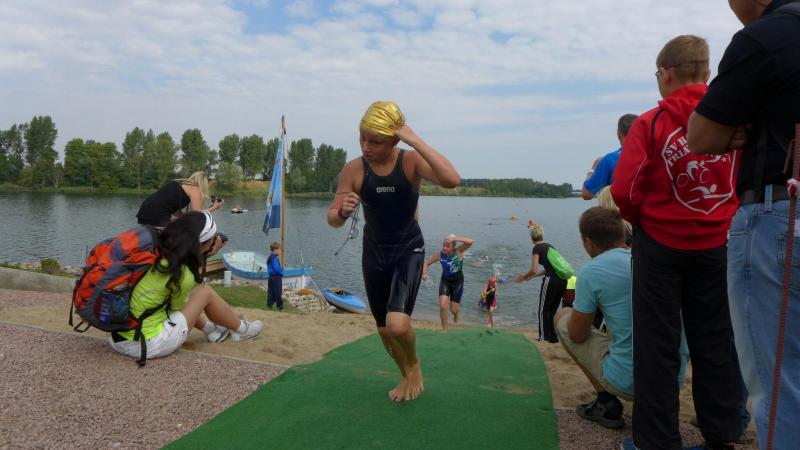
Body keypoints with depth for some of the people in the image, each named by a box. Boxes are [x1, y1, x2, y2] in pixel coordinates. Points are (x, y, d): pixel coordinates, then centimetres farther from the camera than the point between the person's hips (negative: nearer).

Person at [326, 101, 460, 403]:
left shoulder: (411, 161, -18)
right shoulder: (354, 169, -12)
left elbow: (452, 180, -37)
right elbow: (332, 221, -8)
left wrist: (415, 141, -36)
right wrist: (343, 211, -31)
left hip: (409, 250, -3)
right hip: (374, 252, 3)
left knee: (398, 324, -22)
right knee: (383, 328, 14)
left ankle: (414, 363, 13)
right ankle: (407, 375, 43)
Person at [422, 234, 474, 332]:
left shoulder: (458, 251, -19)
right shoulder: (440, 254, -14)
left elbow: (471, 242, -35)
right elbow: (427, 263, -1)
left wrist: (455, 238, -37)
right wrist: (424, 273, -20)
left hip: (458, 281, -1)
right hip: (445, 281, 1)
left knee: (453, 309, 3)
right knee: (442, 306, -17)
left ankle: (456, 314, 44)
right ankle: (444, 329, 3)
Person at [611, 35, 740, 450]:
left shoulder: (651, 123, -12)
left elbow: (624, 191, -16)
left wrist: (639, 221, 3)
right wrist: (722, 218, 16)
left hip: (660, 243, -3)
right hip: (716, 244, 3)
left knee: (657, 345, 7)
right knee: (713, 342, 15)